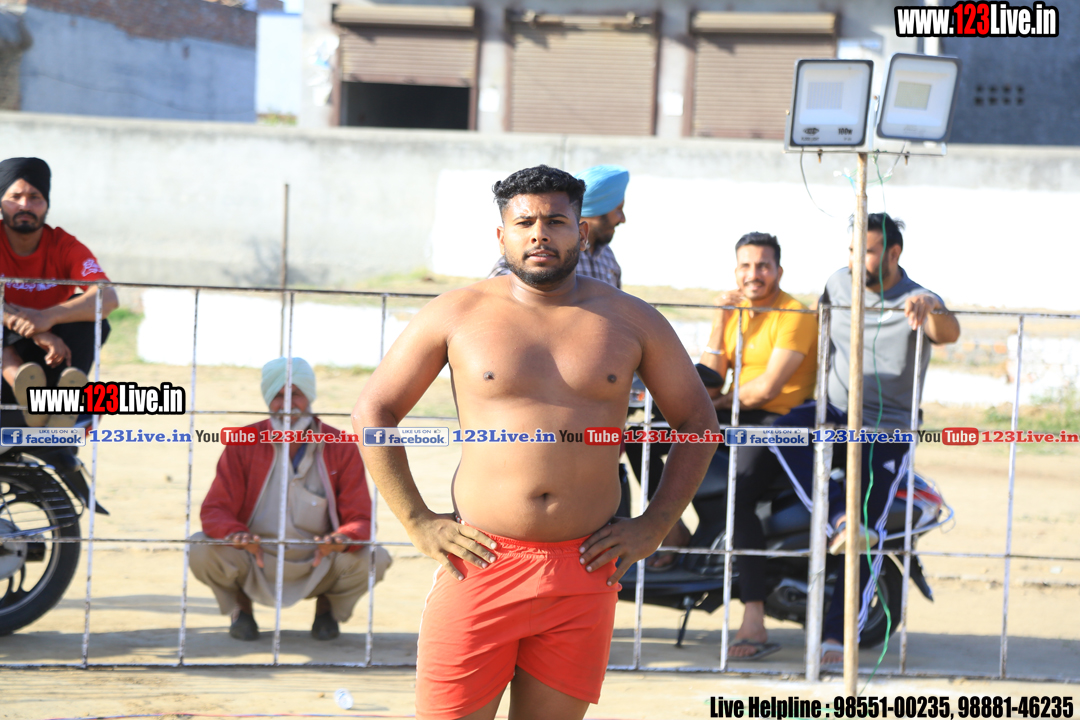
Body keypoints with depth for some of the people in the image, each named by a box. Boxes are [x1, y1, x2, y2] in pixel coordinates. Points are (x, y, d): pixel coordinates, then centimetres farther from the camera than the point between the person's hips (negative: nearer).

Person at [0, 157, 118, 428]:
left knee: (87, 312, -20)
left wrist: (49, 317, -39)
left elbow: (109, 298, -23)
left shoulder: (65, 247, -4)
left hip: (48, 363, 1)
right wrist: (37, 333, -38)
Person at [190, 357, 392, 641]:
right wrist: (236, 535, -37)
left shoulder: (341, 448, -7)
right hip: (257, 568, 0)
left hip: (318, 568, 0)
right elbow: (215, 511, -12)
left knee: (375, 559, -26)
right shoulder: (244, 444, -8)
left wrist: (342, 539, -37)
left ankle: (327, 608, 9)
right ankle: (239, 606, 6)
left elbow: (361, 519, -10)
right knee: (201, 550, -28)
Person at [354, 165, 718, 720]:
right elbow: (372, 413, 8)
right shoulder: (457, 315, 4)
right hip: (480, 564, -1)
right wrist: (417, 524, -1)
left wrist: (653, 527, 6)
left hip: (584, 575, 2)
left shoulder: (629, 321, 8)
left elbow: (698, 423, 17)